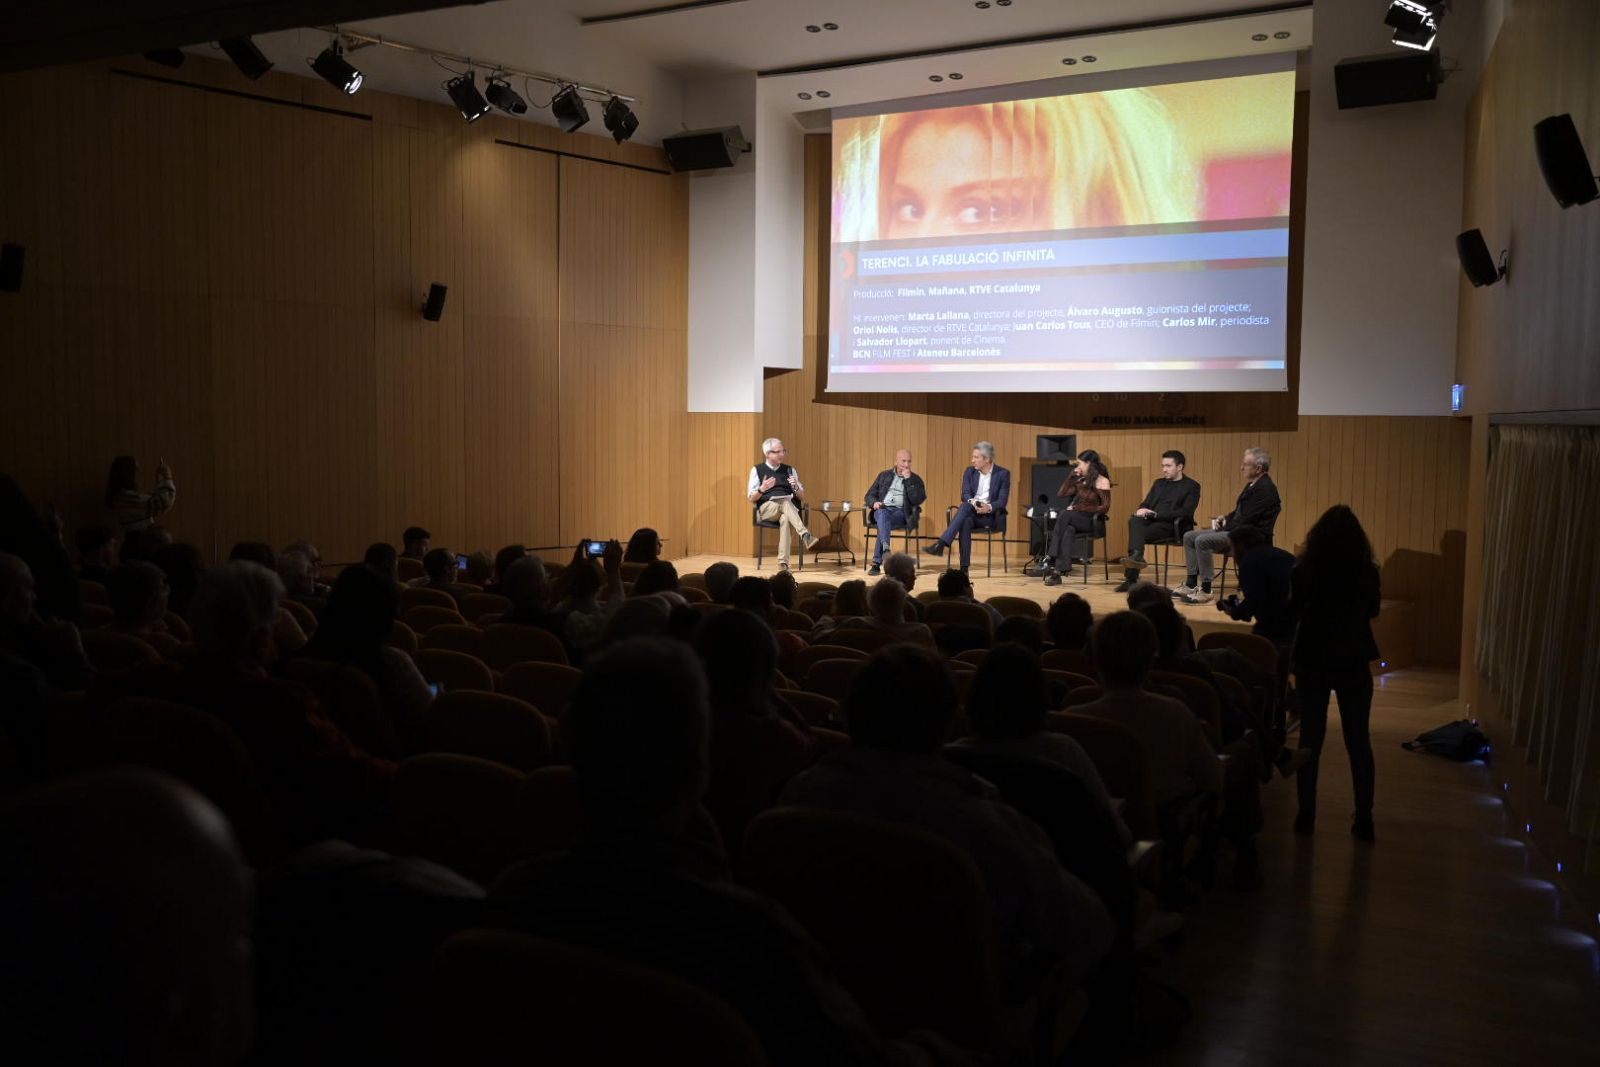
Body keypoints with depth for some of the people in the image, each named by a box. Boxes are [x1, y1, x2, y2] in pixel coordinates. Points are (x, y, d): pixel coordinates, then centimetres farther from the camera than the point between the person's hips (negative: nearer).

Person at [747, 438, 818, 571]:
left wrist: (796, 486, -6)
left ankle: (783, 562, -42)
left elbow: (800, 496, 16)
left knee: (785, 519, -37)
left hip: (788, 507, 2)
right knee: (785, 503, -37)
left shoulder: (789, 470, 16)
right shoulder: (757, 470, 7)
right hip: (766, 508, -2)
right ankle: (805, 534, -52)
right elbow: (750, 498, 3)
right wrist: (762, 489, -18)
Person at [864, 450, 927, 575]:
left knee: (883, 523, -35)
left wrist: (908, 479, -7)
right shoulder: (884, 475, 19)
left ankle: (876, 563, -39)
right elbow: (870, 495, 18)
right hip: (882, 509, 2)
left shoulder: (915, 479, 12)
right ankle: (886, 549, -59)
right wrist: (874, 503, -6)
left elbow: (917, 500, -5)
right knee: (882, 514, -38)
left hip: (902, 513, -2)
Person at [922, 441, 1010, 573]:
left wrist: (988, 507, -30)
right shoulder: (970, 472, 11)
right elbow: (965, 495, 0)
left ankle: (941, 544, -43)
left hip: (991, 516, -3)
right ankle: (964, 567, -38)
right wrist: (973, 503, -24)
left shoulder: (1003, 474, -1)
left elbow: (1002, 501, -9)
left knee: (965, 507, -34)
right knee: (966, 521, -36)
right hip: (971, 513, 3)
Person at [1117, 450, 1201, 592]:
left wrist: (1156, 514, -16)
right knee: (1134, 520, -29)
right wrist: (1141, 510, -7)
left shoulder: (1192, 486, 4)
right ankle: (1136, 556, -41)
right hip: (1151, 521, 6)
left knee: (1138, 532, -31)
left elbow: (1186, 512, -9)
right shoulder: (1158, 483, 24)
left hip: (1173, 526, -6)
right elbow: (1146, 504, 19)